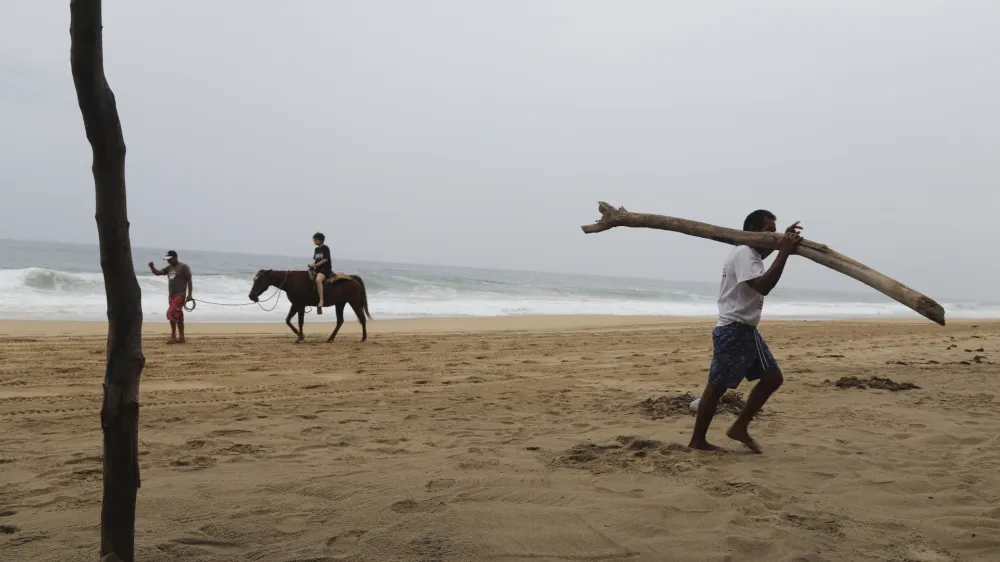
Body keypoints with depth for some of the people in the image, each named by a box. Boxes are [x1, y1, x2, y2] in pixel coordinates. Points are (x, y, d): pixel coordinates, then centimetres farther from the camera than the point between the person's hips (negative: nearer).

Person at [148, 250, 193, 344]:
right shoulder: (169, 268, 15)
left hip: (180, 295, -8)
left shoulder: (183, 267, -6)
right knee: (178, 317, 10)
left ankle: (173, 336, -14)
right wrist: (152, 267, -10)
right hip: (171, 295, 8)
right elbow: (157, 272, 11)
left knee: (171, 314, -18)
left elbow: (189, 281, -8)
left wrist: (190, 295, -13)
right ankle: (181, 337, 14)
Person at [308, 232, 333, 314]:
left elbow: (325, 259, -14)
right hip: (317, 269, 10)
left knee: (318, 280, -36)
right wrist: (312, 265, -1)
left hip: (325, 269, -10)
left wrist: (314, 265, -17)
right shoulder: (316, 249, 17)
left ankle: (321, 301, -41)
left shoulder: (325, 248, -5)